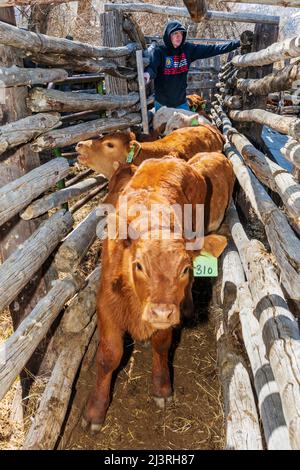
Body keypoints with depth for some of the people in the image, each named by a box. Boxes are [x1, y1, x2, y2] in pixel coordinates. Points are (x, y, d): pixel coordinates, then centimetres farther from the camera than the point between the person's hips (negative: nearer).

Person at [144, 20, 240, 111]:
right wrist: (148, 73, -55)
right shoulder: (158, 52, -11)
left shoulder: (188, 49, -1)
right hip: (162, 105, -3)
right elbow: (151, 66, -30)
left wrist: (238, 43, -5)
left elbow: (212, 49, -2)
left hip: (181, 103, 3)